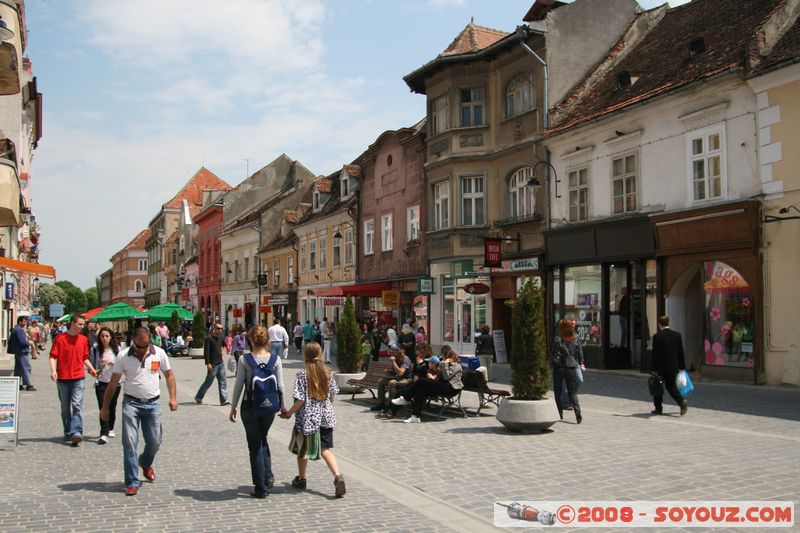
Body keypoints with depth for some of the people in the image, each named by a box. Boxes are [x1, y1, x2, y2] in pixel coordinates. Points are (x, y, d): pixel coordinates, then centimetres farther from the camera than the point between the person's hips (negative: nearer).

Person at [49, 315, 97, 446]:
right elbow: (53, 356, -5)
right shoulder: (60, 338, -3)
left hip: (79, 377, 1)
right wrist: (53, 370, -20)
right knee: (65, 407, 10)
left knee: (77, 405, -11)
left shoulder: (83, 339, 8)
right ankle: (67, 432, 23)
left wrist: (91, 369, 4)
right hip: (62, 378, -1)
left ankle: (76, 432, -17)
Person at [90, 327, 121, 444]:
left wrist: (111, 362, -16)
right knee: (103, 407, -11)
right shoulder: (95, 350, 0)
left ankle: (110, 429, 33)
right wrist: (94, 372, -14)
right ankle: (104, 434, -13)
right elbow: (91, 364, 5)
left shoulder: (116, 349, 1)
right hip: (101, 382, -1)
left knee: (112, 407, 13)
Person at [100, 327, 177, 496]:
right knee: (130, 443, -7)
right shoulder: (123, 356, -6)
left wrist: (173, 397, -1)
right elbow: (113, 383, 1)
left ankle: (146, 464, 39)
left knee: (155, 441, 7)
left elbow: (169, 375, 9)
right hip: (131, 403, -2)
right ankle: (132, 483, 0)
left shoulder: (159, 353, -1)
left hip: (152, 404, 2)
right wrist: (105, 407, 3)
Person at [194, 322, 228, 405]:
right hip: (213, 364, -7)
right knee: (208, 382, 3)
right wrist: (208, 363, -21)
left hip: (221, 363, 7)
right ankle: (198, 397, 21)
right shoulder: (209, 338, -11)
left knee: (223, 382, 1)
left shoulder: (220, 337, 10)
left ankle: (224, 400, 2)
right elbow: (206, 352, -16)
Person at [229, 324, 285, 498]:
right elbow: (280, 386, -1)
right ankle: (268, 477, 14)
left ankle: (261, 488, 11)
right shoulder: (275, 359, -5)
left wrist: (233, 406, 4)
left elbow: (239, 385, -7)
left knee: (255, 445, 8)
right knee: (262, 440, 25)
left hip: (250, 407, -2)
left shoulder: (245, 360, -11)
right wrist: (282, 407, 11)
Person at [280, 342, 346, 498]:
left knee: (302, 449, 17)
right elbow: (332, 395, 8)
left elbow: (300, 400, -16)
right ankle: (338, 476, -14)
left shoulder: (302, 375, -14)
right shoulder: (327, 372, 1)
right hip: (326, 416, 4)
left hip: (307, 417, -4)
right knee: (325, 449, 7)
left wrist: (289, 413, -3)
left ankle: (301, 479, 33)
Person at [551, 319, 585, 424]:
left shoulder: (558, 340, -12)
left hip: (559, 368, -3)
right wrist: (581, 364, 21)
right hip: (571, 368, 3)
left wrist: (552, 361, 6)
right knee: (573, 392, 6)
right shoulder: (576, 341, -1)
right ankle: (578, 412, -12)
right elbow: (580, 354, 6)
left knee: (557, 392, 11)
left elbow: (555, 356, -13)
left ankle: (560, 414, 13)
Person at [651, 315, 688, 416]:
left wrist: (654, 369, -9)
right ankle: (682, 401, -7)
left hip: (661, 367, -4)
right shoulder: (677, 335, 3)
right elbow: (681, 352, 6)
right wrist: (682, 367, 13)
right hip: (674, 367, 5)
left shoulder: (657, 336, -13)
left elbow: (655, 354, -13)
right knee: (671, 386, 15)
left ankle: (658, 409, 16)